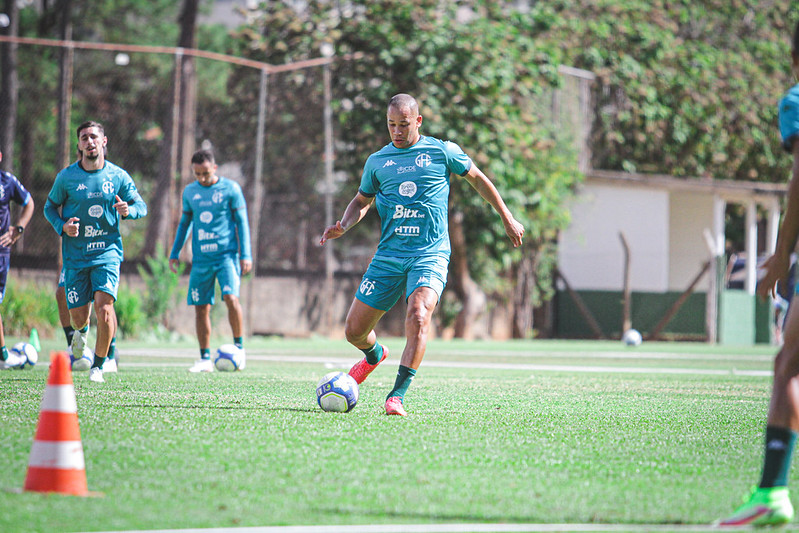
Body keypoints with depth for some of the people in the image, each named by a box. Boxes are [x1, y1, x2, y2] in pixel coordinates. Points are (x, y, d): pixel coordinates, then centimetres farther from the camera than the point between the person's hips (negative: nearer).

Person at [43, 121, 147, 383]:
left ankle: (99, 365, -2)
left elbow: (141, 206, 7)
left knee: (104, 305, -21)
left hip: (107, 252, -1)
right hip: (75, 255, 1)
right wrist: (62, 226, -9)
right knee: (78, 316, 1)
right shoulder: (66, 177, -1)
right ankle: (82, 331, 42)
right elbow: (50, 207, 11)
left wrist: (128, 210, -16)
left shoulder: (118, 176, 1)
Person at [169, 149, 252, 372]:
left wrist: (246, 254, -5)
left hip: (226, 254, -4)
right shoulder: (189, 192, 10)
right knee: (201, 307, 1)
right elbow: (184, 222, 21)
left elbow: (242, 222, 1)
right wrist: (174, 252, 18)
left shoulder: (230, 188, -1)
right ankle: (205, 359, 11)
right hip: (201, 258, 4)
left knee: (231, 297, -22)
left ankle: (239, 348, -7)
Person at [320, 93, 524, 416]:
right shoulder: (377, 161, 10)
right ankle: (375, 354, 39)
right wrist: (343, 225, 3)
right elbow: (362, 200, 24)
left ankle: (397, 397, -28)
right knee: (354, 331, 2)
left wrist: (507, 219, 20)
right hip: (388, 255, 3)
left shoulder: (442, 152, 3)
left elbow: (478, 179, 17)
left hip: (430, 254, -3)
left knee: (418, 317, -29)